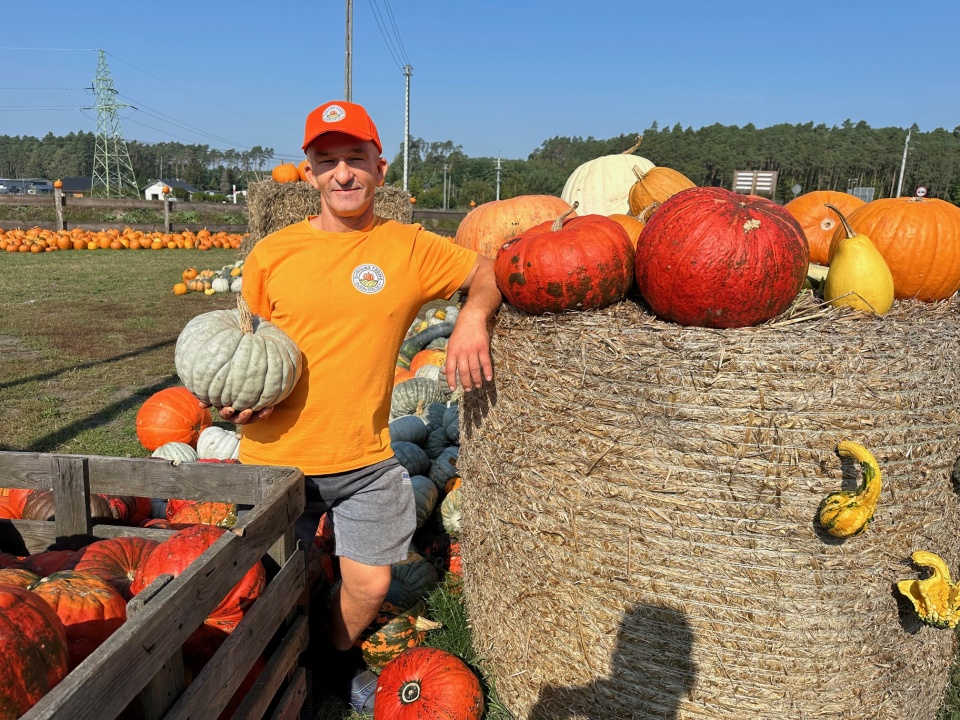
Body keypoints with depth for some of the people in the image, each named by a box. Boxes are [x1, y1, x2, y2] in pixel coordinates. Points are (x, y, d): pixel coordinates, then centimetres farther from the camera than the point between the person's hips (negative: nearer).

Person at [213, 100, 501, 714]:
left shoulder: (410, 248, -5)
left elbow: (492, 267, 0)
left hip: (364, 460, 0)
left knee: (370, 586, 10)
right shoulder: (272, 254, -3)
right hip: (275, 458, 1)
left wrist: (473, 316, -21)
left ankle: (330, 663, 45)